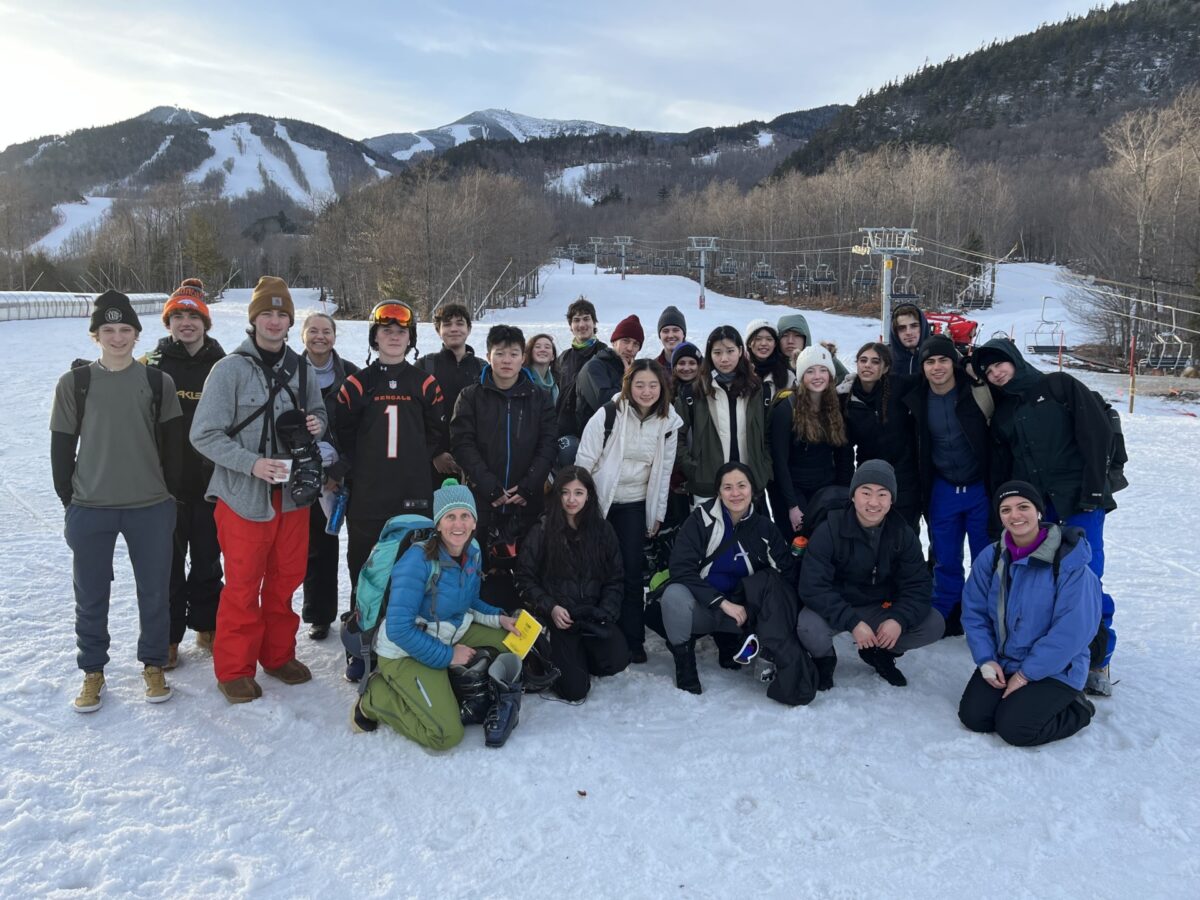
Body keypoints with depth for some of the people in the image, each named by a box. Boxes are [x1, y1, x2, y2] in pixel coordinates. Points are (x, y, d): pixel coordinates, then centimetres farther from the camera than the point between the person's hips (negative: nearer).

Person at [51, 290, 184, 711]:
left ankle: (153, 664, 26)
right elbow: (61, 447, 5)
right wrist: (69, 500, 3)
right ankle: (92, 671, 27)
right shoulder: (74, 384, 1)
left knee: (155, 592, 9)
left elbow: (172, 445, 5)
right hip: (89, 510, 0)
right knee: (91, 596, 10)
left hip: (150, 508, 0)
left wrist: (170, 494, 4)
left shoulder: (159, 382, 1)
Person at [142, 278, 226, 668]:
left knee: (208, 560, 13)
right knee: (168, 564, 7)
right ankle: (167, 636, 20)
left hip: (212, 481, 1)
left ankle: (207, 627, 28)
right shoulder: (152, 365, 0)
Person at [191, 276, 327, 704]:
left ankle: (278, 654, 31)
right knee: (243, 586, 3)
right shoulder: (230, 369, -9)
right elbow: (204, 435, -11)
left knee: (286, 579, 14)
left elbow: (318, 413, 19)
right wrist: (252, 463, -21)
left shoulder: (302, 369, 6)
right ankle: (235, 668, 19)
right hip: (244, 495, -4)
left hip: (292, 493, 5)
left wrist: (317, 423, -5)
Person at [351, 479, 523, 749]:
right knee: (447, 735, -18)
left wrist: (499, 618, -6)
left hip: (450, 636, 8)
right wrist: (447, 655, -19)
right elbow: (398, 629, -26)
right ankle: (376, 698, 3)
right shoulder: (418, 560, -27)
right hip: (406, 652, -8)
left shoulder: (472, 552, -4)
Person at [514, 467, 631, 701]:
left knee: (617, 661, -23)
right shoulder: (541, 532, -2)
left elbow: (616, 579, 8)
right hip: (557, 618, -2)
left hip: (593, 616, 3)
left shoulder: (603, 530, 6)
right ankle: (561, 660, 21)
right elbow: (525, 578, -1)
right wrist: (550, 608, -14)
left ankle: (580, 657, 10)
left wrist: (605, 613, -8)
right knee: (575, 689, -13)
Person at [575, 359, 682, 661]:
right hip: (598, 502, -2)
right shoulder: (608, 414, -12)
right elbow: (584, 460, -8)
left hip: (635, 506, 2)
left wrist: (658, 514, 9)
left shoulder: (668, 423, -2)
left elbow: (664, 472, 6)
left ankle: (633, 640, 15)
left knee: (632, 572, 3)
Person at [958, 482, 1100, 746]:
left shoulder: (1069, 563, -17)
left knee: (1014, 729, -17)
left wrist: (1026, 674, -18)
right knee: (972, 716, -10)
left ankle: (1077, 710, 10)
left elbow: (1071, 631, -20)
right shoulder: (991, 558, -2)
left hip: (1055, 670, -5)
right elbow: (974, 612, 3)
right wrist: (986, 660, -10)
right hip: (1001, 661, 5)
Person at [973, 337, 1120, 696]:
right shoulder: (1002, 414, 16)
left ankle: (1098, 659, 7)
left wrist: (1094, 488, -13)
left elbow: (1097, 431, -7)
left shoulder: (1059, 386, 2)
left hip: (1078, 503, -5)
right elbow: (1002, 470, 17)